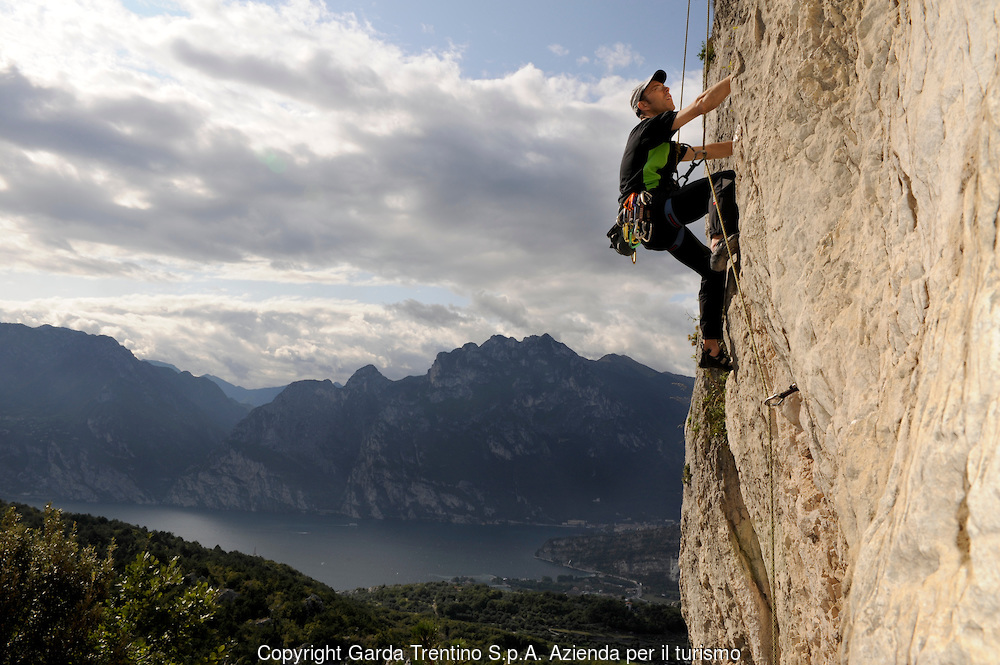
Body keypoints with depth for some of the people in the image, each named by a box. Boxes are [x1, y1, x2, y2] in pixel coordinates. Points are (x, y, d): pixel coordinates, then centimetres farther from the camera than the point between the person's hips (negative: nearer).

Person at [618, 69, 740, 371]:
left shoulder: (666, 146, 33)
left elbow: (708, 152, 37)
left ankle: (711, 349, 12)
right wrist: (737, 77, 3)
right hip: (650, 209, -9)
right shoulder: (650, 127, 5)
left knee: (713, 269, 12)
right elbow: (702, 103, -3)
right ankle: (721, 243, -41)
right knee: (725, 181, -17)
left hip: (655, 228, 9)